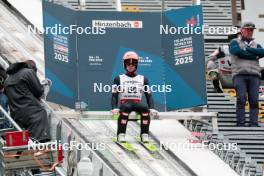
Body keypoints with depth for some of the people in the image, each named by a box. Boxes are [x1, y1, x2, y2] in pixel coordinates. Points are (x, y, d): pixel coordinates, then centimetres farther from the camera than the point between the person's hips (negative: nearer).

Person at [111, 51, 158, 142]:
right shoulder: (119, 79, 14)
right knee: (126, 108, -40)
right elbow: (114, 95, 6)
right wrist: (114, 108, -13)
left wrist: (151, 108, -9)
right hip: (124, 103, -2)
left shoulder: (143, 79, 18)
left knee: (145, 108, -35)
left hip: (137, 104, 2)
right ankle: (121, 135, -41)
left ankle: (144, 135, -33)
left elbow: (148, 95, 11)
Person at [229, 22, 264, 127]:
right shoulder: (235, 42, 15)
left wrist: (246, 49, -5)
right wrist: (254, 56, -4)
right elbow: (237, 51, -9)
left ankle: (254, 123, -13)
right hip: (239, 75, -3)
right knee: (241, 99, -15)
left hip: (254, 76, 3)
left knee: (254, 101, -9)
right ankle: (240, 124, -18)